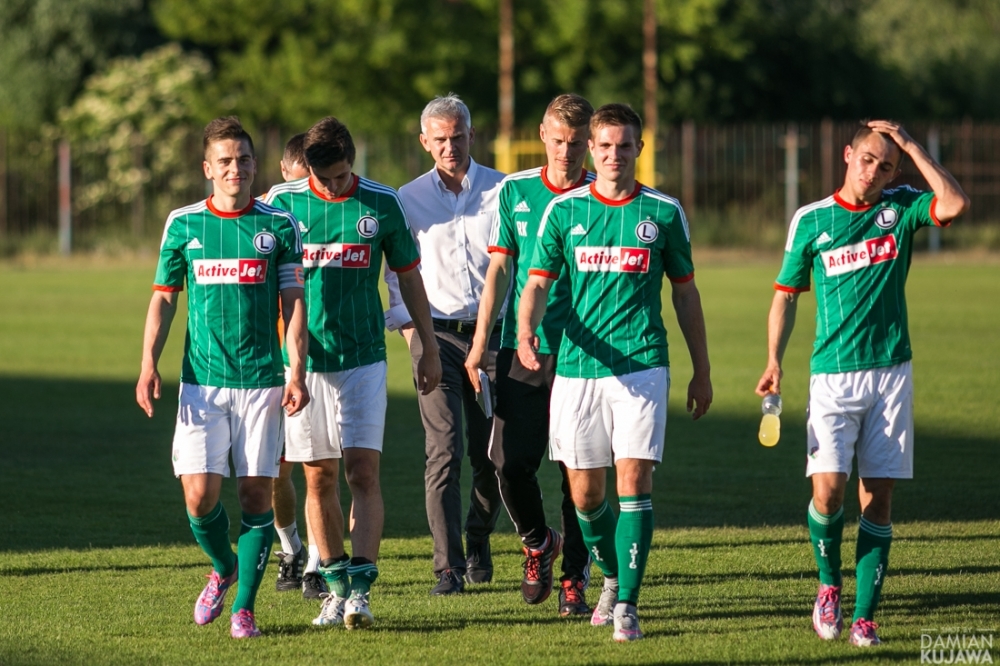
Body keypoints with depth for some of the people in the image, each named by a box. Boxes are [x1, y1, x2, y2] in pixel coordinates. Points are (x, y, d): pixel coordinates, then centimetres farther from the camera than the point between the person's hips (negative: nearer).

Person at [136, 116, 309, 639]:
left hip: (262, 381, 0)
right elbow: (163, 298, 10)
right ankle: (223, 568, 22)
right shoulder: (183, 224, 5)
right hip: (202, 381, 0)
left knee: (256, 493, -3)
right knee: (199, 494, -7)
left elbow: (294, 302, 5)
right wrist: (148, 365, -1)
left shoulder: (279, 225, 3)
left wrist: (297, 371, -4)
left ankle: (244, 606, 7)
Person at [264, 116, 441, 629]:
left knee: (363, 472, -10)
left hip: (364, 357, -1)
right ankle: (335, 586, 16)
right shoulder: (282, 202, -1)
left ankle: (361, 589, -14)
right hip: (303, 360, 1)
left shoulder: (380, 203, -1)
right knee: (318, 477, 5)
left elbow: (408, 277, 9)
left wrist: (429, 349, 11)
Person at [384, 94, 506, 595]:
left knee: (493, 453, 4)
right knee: (444, 451, -12)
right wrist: (407, 326, -3)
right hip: (436, 333, -1)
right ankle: (448, 567, -13)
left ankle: (478, 541, 28)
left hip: (494, 332, 1)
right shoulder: (408, 200, 7)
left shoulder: (503, 192, 5)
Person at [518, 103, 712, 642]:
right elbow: (539, 281, 3)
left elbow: (685, 292, 12)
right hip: (577, 368, 2)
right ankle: (612, 576, 33)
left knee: (634, 479, -14)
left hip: (641, 365, -2)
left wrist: (701, 372, 12)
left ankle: (627, 604, -11)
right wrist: (526, 332, -18)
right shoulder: (564, 209, 6)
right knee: (584, 492, 6)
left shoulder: (663, 212, 5)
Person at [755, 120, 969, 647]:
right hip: (832, 375, -1)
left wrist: (911, 147, -11)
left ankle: (865, 614, 4)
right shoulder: (810, 221, 3)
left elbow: (954, 205, -16)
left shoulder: (900, 208, 4)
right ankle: (829, 585, 11)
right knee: (828, 489, -14)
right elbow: (785, 294, 10)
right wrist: (774, 362, 0)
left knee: (878, 497, -1)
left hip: (891, 373, 1)